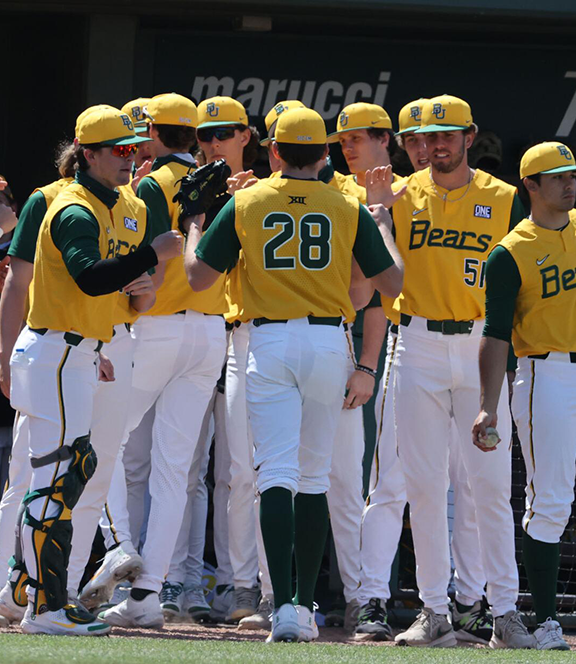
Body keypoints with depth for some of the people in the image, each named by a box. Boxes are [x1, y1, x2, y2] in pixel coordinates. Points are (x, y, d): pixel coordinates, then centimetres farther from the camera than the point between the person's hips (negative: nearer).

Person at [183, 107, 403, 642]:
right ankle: (306, 607, 17)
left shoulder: (245, 204, 0)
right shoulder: (349, 210, 2)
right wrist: (382, 224, 20)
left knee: (277, 474, -8)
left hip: (270, 342, -2)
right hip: (327, 343, 2)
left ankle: (284, 605, -24)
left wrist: (194, 225, 21)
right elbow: (392, 284, 5)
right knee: (314, 477, 14)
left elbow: (198, 277, 2)